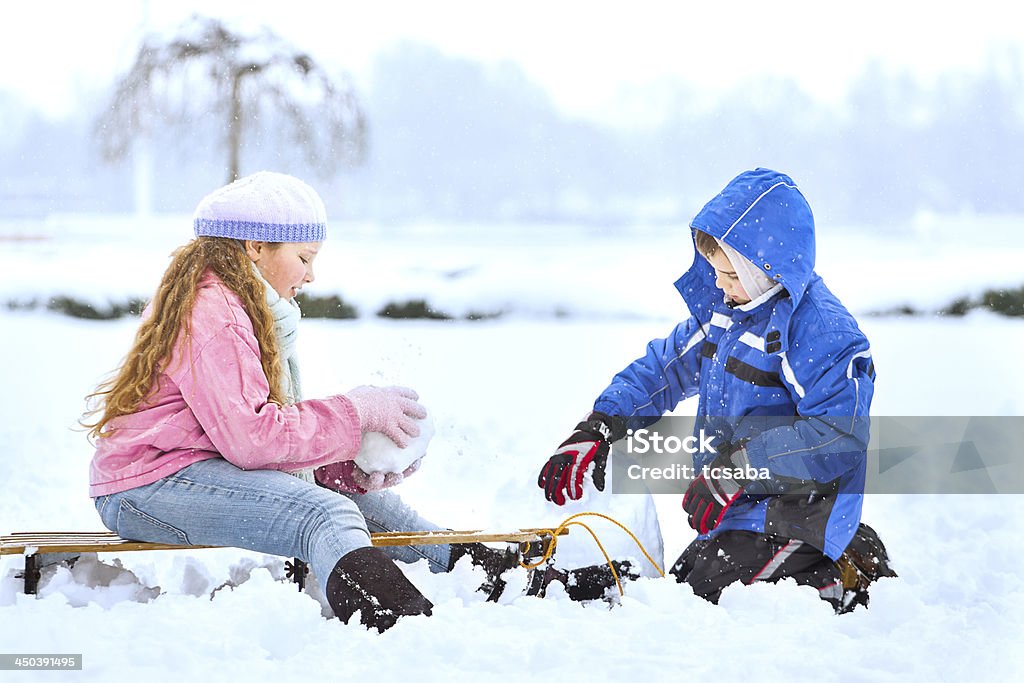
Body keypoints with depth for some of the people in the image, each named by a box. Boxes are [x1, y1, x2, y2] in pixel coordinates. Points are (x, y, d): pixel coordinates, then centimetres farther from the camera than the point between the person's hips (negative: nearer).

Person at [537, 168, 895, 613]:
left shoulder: (821, 329, -21)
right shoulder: (722, 308, 7)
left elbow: (839, 438, -29)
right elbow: (663, 369, 17)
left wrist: (739, 467, -31)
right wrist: (595, 433, 3)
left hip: (787, 520, -10)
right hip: (736, 511, 10)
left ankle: (841, 585, -4)